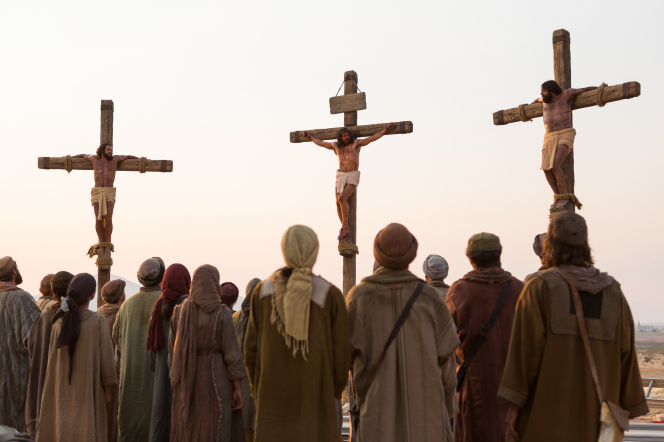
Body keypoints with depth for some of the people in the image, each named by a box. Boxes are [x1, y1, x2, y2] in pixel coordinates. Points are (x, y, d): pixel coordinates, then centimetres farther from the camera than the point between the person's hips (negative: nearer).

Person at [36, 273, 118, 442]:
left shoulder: (59, 322, -4)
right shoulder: (98, 321, -13)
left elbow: (53, 357, 4)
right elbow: (105, 359, -11)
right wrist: (107, 390, 0)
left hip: (63, 390, 3)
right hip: (88, 390, -3)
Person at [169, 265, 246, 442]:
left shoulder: (180, 311, 1)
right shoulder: (222, 313, -11)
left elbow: (172, 348, 3)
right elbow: (232, 353, -12)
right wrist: (238, 388, -6)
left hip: (187, 382, 4)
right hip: (215, 381, -4)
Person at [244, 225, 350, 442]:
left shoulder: (263, 291, -1)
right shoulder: (330, 295, -8)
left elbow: (252, 347, 2)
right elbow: (341, 351, -7)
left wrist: (258, 392, 13)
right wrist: (336, 395, 7)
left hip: (273, 398, 2)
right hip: (316, 397, -2)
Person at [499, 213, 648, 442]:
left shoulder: (540, 287, -7)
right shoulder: (613, 293, 4)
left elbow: (527, 348, -14)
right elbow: (625, 354, 4)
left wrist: (514, 404, -10)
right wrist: (625, 409, 11)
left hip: (548, 415, -4)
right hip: (596, 416, 4)